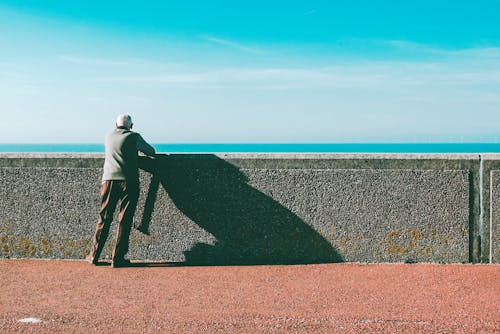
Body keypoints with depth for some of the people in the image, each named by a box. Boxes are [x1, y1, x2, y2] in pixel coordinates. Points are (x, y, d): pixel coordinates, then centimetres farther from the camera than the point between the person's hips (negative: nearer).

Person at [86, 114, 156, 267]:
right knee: (124, 220, 0)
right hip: (129, 182, -3)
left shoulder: (109, 137, 16)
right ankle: (117, 258, 1)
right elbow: (151, 151, 14)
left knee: (104, 218, 9)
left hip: (109, 180, 4)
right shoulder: (134, 137, 3)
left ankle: (94, 255, 12)